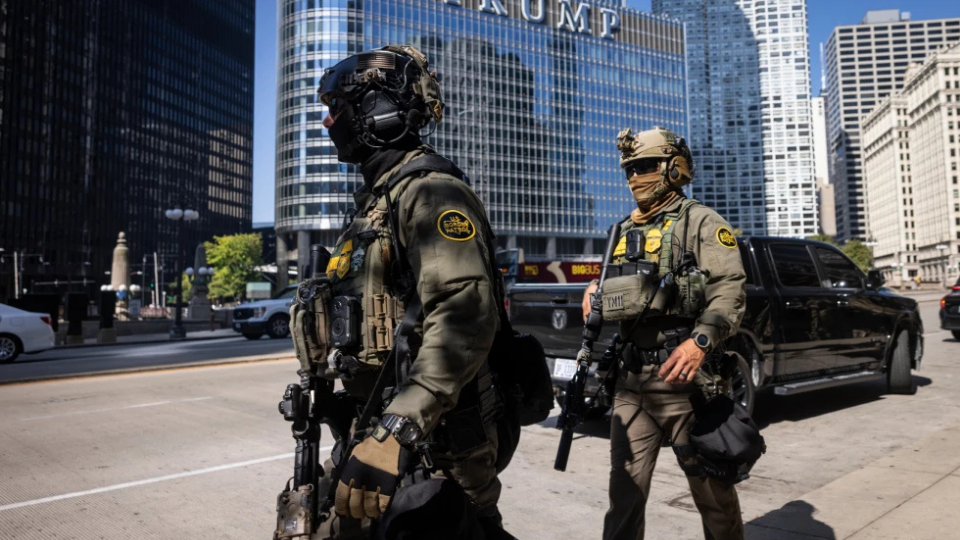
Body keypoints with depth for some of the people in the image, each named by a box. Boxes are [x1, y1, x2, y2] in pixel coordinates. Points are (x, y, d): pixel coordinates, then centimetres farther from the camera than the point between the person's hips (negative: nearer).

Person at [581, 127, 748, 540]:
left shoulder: (701, 223, 0)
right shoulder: (624, 232, 19)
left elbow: (730, 289, -11)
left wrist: (700, 341, -27)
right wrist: (596, 293, 4)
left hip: (682, 377, -5)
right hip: (631, 380, 6)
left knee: (710, 488, 10)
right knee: (625, 490, 8)